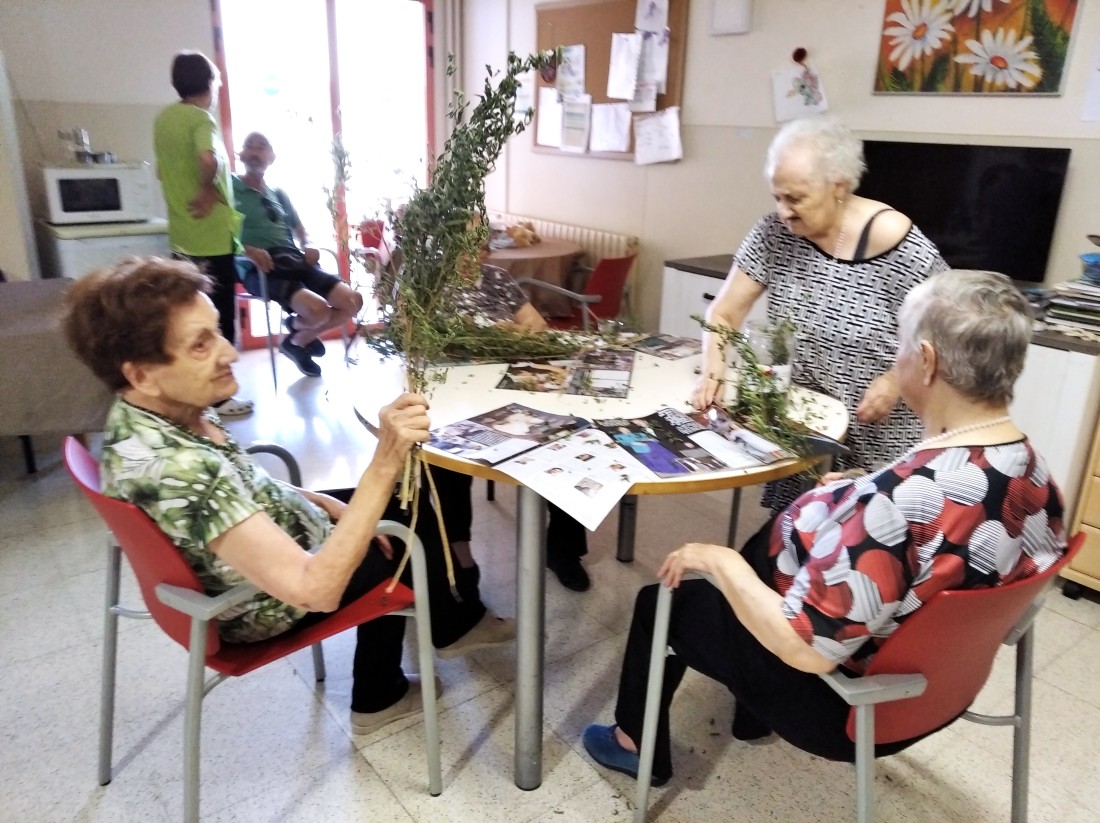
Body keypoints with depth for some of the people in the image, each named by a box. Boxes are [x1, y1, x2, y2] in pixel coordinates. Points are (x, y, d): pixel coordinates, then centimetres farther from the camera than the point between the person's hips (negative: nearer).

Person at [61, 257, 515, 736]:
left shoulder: (158, 413, -12)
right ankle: (455, 624, 42)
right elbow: (315, 588, -43)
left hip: (266, 535, 8)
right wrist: (386, 462, -47)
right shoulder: (171, 468, -40)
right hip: (269, 600, -8)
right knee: (422, 533, 9)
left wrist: (329, 504, -1)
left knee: (405, 501, 20)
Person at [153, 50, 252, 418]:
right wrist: (209, 189, -18)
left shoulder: (164, 118, 11)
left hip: (182, 236, 8)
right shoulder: (201, 118, -14)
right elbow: (210, 160, -34)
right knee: (219, 319, 1)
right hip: (213, 237, -8)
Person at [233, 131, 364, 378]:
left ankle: (298, 341, 11)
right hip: (259, 268, -6)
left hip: (295, 261, 6)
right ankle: (297, 325, 10)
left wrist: (308, 246, 4)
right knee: (318, 309, -31)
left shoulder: (278, 194, 25)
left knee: (353, 301, -9)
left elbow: (299, 228, 28)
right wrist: (247, 249, -21)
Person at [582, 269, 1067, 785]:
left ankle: (638, 745, 40)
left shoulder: (908, 500, -38)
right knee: (766, 543, 28)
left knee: (660, 603, 12)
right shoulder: (1035, 473, -11)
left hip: (844, 702, -8)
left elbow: (806, 649, -33)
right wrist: (863, 497, 8)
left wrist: (719, 561, -21)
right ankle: (751, 714, 46)